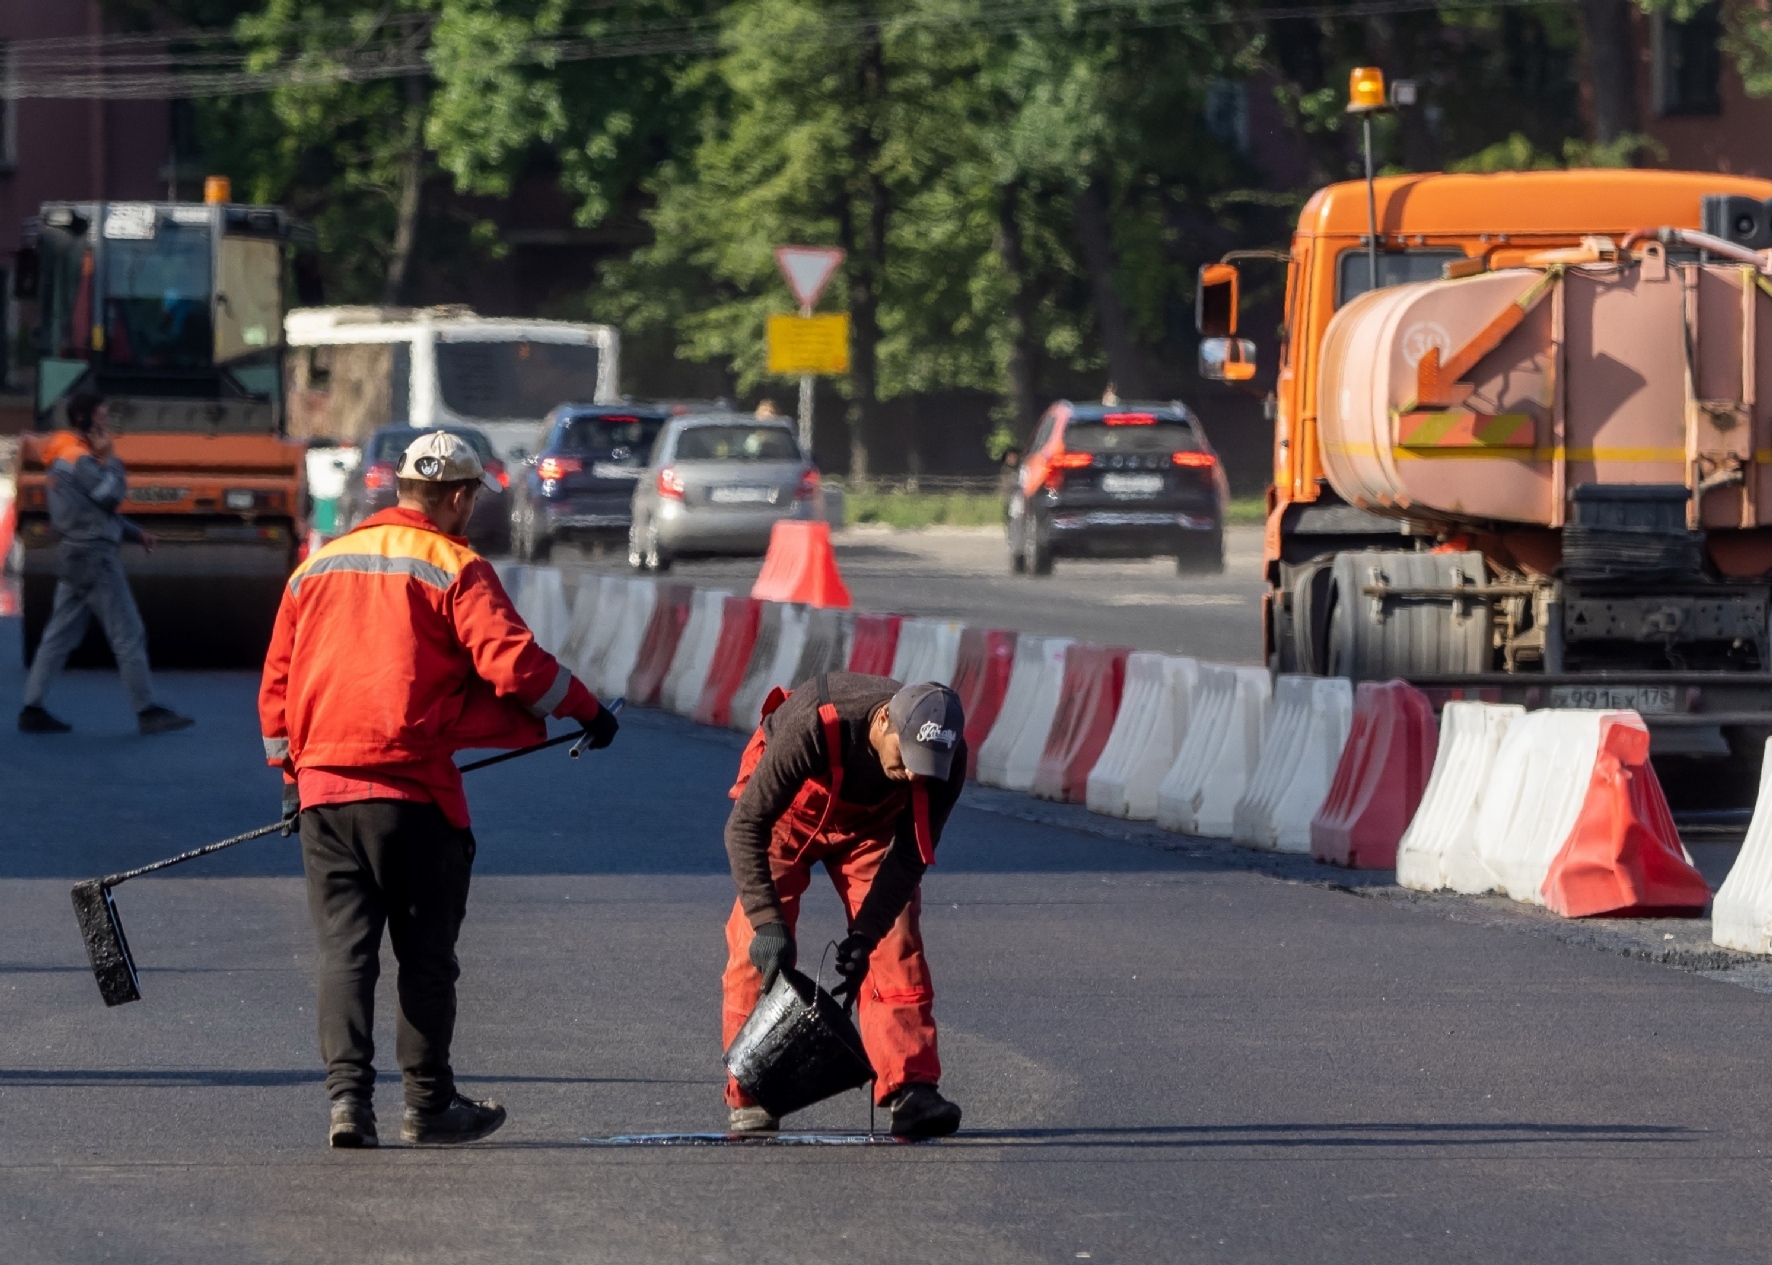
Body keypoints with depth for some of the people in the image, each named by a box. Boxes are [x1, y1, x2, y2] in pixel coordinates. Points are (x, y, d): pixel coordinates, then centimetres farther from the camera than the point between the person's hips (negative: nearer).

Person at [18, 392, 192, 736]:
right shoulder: (80, 459, -14)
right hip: (95, 556, -10)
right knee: (128, 634, -5)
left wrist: (135, 533, 15)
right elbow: (111, 495, -20)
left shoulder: (68, 458, 17)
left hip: (75, 555, 10)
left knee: (59, 636, 7)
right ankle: (148, 711, -2)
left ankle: (33, 710, 4)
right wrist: (110, 458, -9)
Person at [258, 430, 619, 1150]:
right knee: (426, 954, 7)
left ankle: (348, 1095, -8)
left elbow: (276, 680, 17)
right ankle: (428, 1105, 13)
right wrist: (585, 710, 0)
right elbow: (510, 661, -14)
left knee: (345, 947, 5)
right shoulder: (454, 569, -4)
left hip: (323, 786, 4)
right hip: (412, 792, -4)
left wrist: (291, 774, 25)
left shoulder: (319, 565, 14)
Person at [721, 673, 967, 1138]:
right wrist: (767, 921, -44)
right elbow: (744, 826, -36)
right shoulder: (812, 727, -43)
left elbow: (910, 855, -20)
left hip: (871, 821, 3)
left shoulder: (946, 756, -31)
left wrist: (864, 936, -29)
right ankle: (748, 1098, -3)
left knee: (896, 945, -12)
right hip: (791, 808, -3)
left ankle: (911, 1090, -14)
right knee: (758, 944, -13)